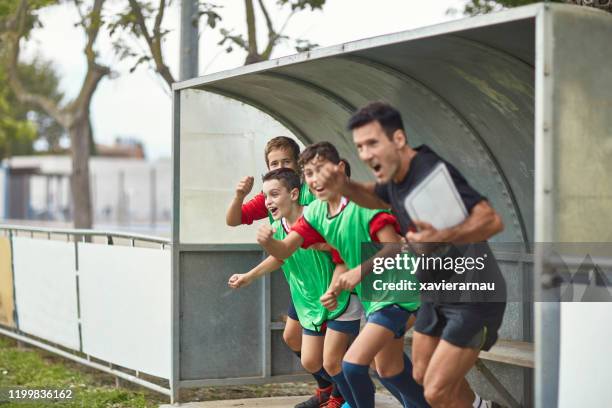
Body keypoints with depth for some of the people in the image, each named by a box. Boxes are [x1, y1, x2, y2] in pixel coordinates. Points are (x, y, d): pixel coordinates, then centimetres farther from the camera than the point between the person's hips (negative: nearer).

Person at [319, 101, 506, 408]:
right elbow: (377, 197, 23)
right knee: (422, 376, 22)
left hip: (474, 299, -9)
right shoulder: (395, 175, -2)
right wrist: (342, 186, 3)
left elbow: (492, 221, -38)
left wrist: (443, 237, -54)